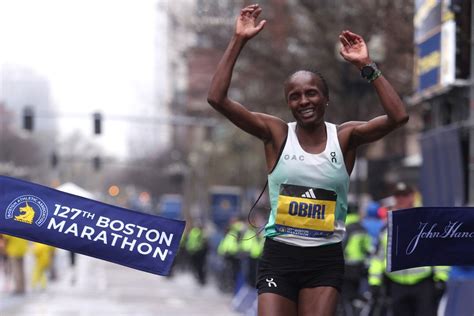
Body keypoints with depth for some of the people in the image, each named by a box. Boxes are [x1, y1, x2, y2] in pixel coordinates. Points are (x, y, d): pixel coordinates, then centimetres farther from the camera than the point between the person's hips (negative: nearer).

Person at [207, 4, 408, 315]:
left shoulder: (344, 137, 1)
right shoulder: (277, 134, -1)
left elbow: (398, 116, -14)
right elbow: (217, 98, -11)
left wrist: (367, 67, -16)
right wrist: (239, 41, -14)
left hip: (326, 258, 1)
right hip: (280, 255, -1)